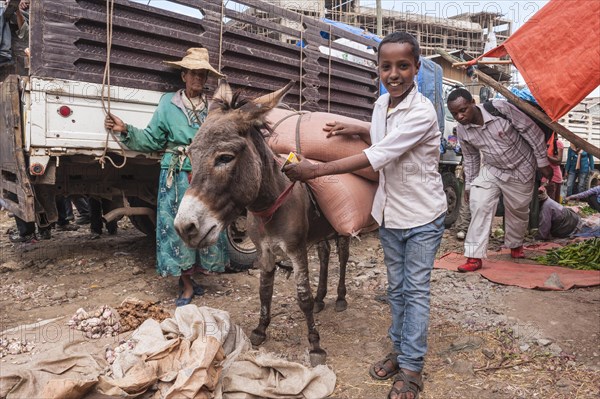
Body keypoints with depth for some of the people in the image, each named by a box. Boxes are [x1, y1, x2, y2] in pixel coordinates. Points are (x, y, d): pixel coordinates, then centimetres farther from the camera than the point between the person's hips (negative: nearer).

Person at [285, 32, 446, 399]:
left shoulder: (422, 112, -23)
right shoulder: (381, 105, 0)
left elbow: (377, 157, -31)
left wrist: (315, 170, -31)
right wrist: (358, 130, 4)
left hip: (422, 217, -7)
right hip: (390, 214, 7)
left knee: (416, 291, 2)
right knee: (397, 288, 16)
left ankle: (412, 369, 15)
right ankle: (400, 351, 33)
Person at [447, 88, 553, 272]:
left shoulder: (500, 108, -27)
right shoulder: (462, 130, -14)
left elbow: (531, 130, -17)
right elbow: (470, 158, 4)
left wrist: (542, 162, -12)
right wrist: (469, 185, 8)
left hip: (521, 169, -2)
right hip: (491, 170, 2)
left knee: (518, 211, 10)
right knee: (479, 206, -15)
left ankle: (515, 245, 40)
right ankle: (474, 257, -9)